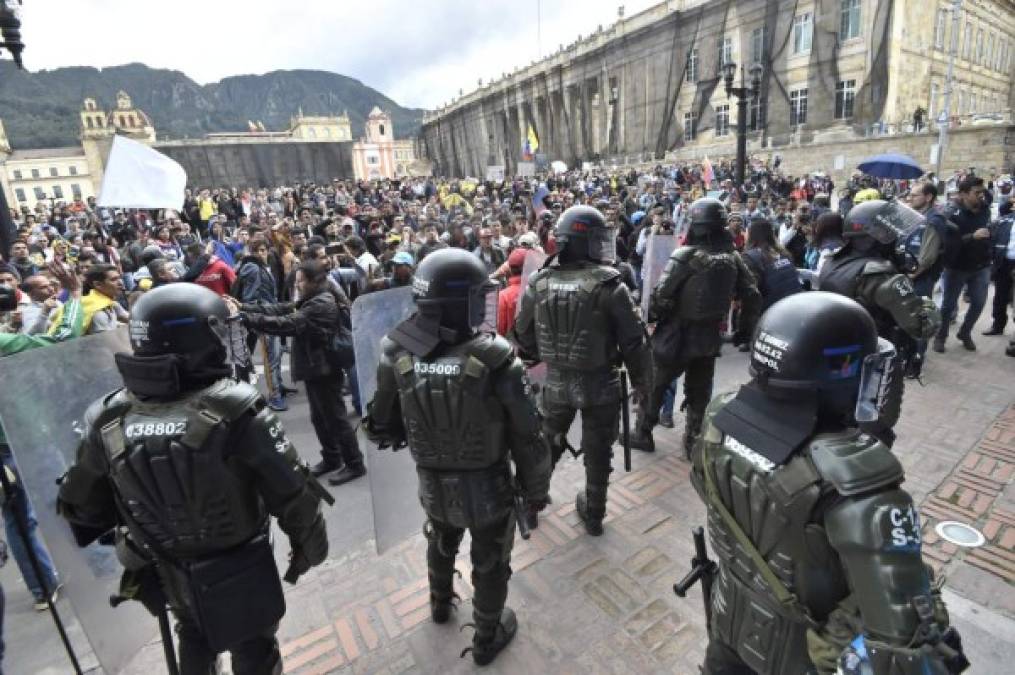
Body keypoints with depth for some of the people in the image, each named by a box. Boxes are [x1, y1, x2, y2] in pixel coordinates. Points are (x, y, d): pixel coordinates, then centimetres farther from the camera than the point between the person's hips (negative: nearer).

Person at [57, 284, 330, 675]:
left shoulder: (108, 420, -15)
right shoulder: (235, 410, -31)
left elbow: (79, 505, 1)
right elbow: (292, 495, -24)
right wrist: (309, 547, -6)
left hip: (169, 575, 5)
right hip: (240, 572, -4)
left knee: (194, 639, 33)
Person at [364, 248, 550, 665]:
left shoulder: (398, 356, -18)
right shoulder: (494, 359, -29)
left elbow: (383, 428, -6)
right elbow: (526, 437, -19)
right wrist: (537, 489, -2)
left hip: (432, 485, 4)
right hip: (488, 489, -4)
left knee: (440, 544, 34)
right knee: (490, 565, 23)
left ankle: (440, 604, 61)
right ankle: (487, 639, 47)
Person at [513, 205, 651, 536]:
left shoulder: (538, 283, -6)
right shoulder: (609, 286, -17)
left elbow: (523, 335, 4)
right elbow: (633, 340, -12)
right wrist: (642, 381, 4)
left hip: (555, 381, 3)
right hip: (600, 383, -3)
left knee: (547, 443, 24)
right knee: (597, 452, 16)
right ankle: (593, 514, 35)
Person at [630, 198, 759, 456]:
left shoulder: (685, 255, -17)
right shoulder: (733, 256, 0)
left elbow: (661, 295, -20)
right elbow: (752, 295, 4)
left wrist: (648, 318, -3)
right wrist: (744, 327, 15)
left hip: (678, 335, -5)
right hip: (710, 337, 5)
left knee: (654, 386, 12)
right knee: (699, 392, 17)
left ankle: (643, 434, 22)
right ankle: (695, 441, 26)